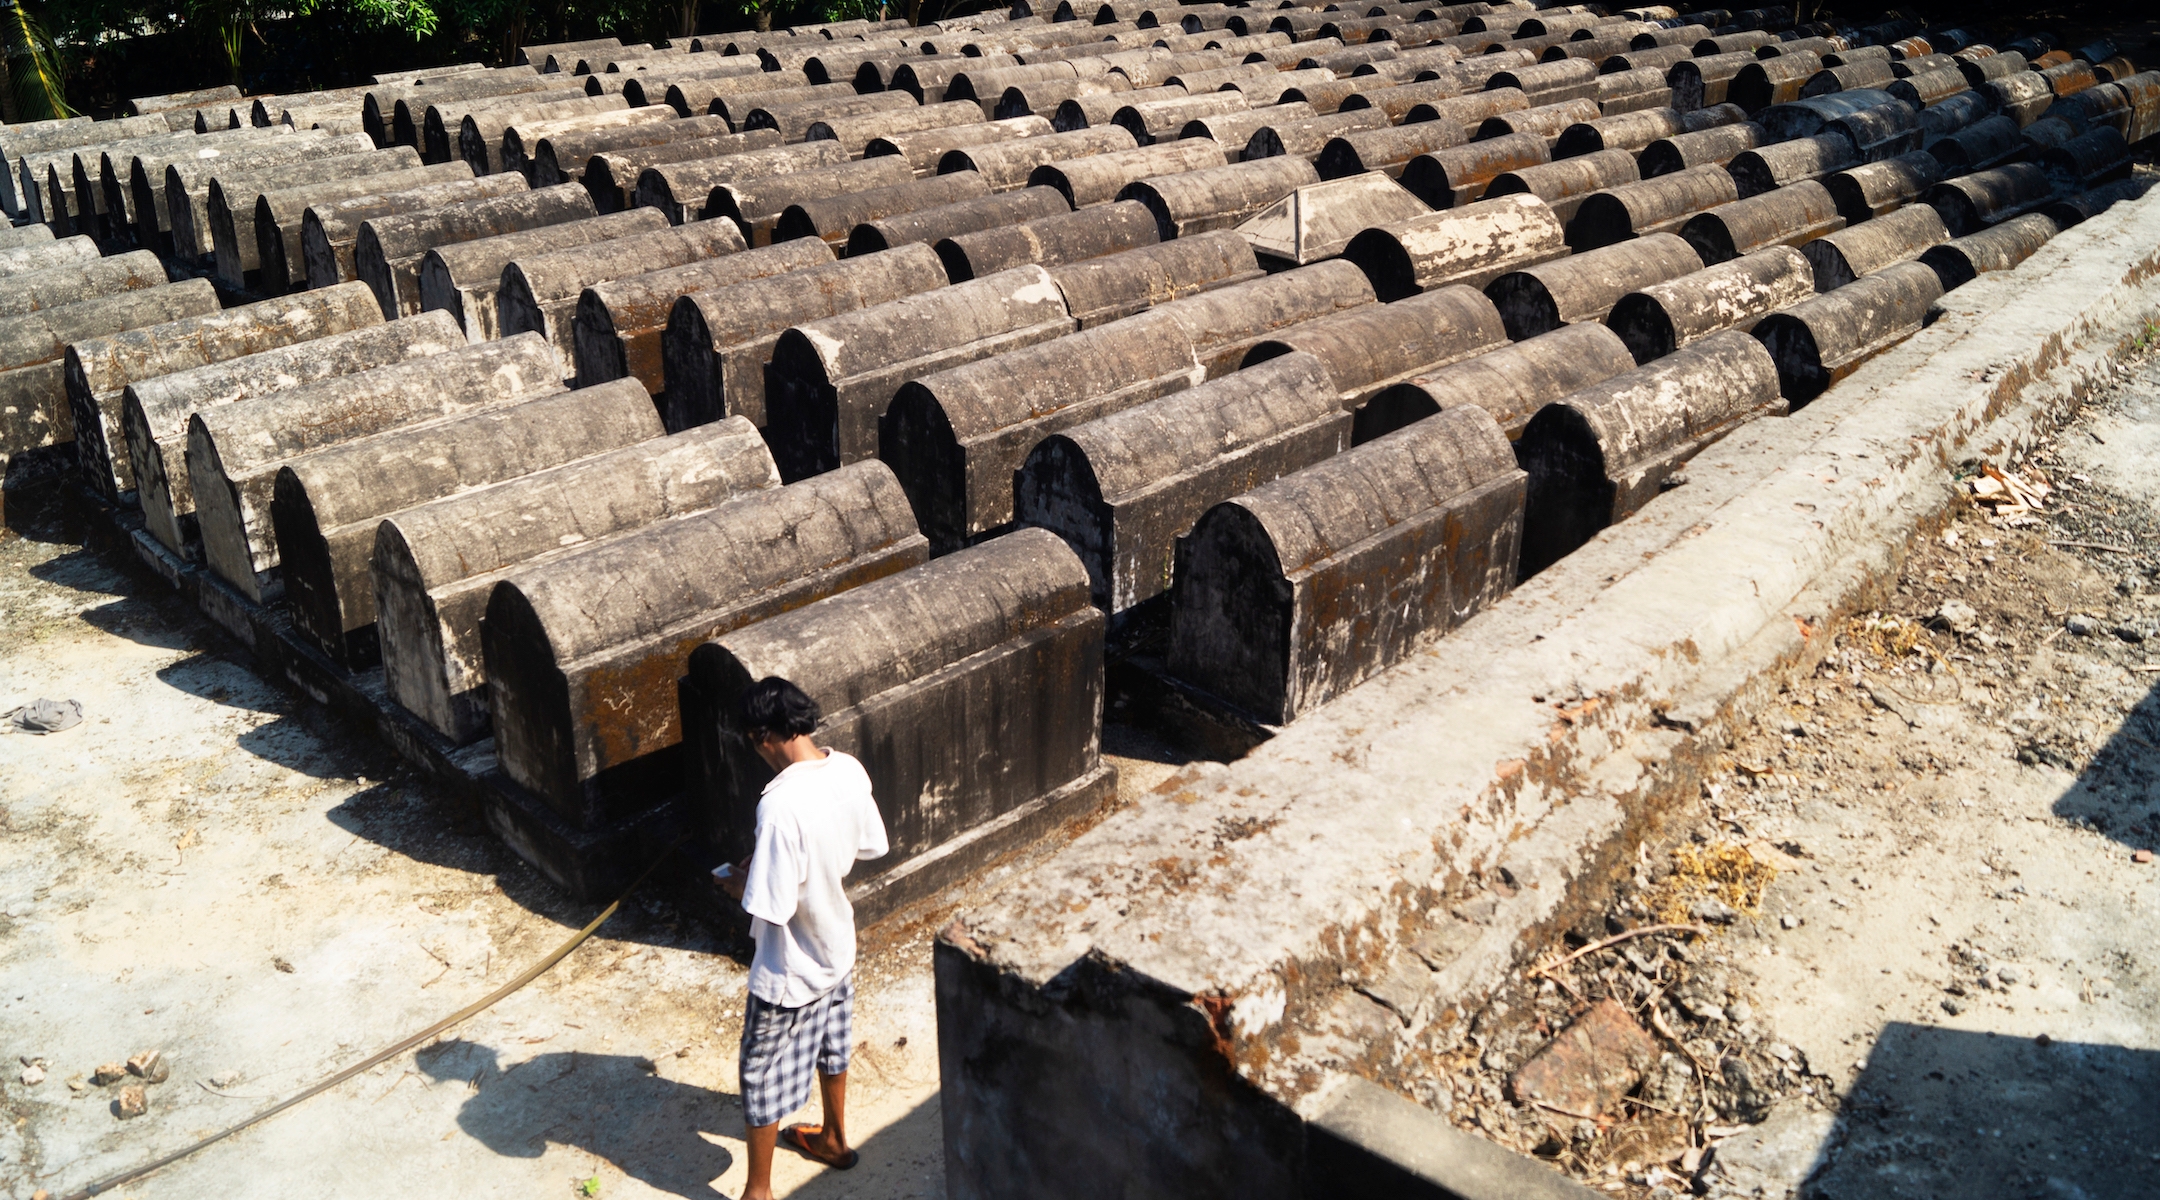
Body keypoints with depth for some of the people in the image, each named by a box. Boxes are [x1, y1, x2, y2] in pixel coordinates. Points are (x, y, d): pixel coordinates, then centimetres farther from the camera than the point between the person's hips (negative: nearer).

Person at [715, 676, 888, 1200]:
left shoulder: (781, 805, -36)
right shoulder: (849, 771, -12)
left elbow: (771, 907, -33)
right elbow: (872, 846, 4)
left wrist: (736, 883, -11)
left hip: (790, 973, -8)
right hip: (838, 947, 8)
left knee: (764, 1077, 14)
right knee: (832, 1047, 30)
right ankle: (834, 1139, 53)